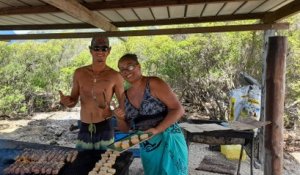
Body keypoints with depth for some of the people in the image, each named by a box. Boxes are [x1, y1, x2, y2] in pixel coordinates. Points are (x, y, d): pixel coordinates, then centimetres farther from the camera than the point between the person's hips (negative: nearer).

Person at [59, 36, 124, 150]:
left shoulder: (115, 76, -7)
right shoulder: (79, 73, 3)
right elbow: (73, 101, 10)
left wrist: (111, 112, -20)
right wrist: (65, 102, -11)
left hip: (104, 128, -3)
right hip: (84, 129, 3)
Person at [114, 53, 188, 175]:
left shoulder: (154, 84, -12)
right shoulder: (125, 96, 4)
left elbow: (178, 109, -15)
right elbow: (125, 129, 11)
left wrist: (156, 130, -23)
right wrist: (120, 119, -11)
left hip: (168, 142, -5)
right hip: (146, 149, 5)